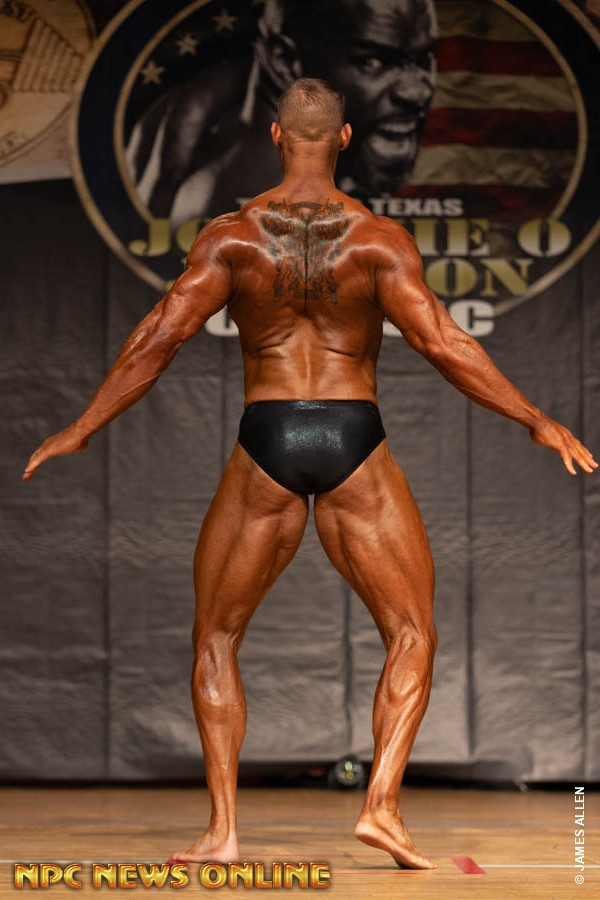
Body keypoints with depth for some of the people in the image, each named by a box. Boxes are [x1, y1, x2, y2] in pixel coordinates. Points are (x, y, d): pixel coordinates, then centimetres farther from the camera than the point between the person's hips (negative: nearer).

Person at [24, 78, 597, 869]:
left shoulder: (233, 235, -2)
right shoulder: (379, 238, -4)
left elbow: (161, 335, -7)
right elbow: (441, 342, -12)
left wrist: (83, 429, 1)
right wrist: (537, 421, -6)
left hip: (266, 447, 1)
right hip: (355, 446, -1)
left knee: (216, 640, 15)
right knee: (412, 637, 11)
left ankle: (223, 828, 5)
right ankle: (382, 805, -7)